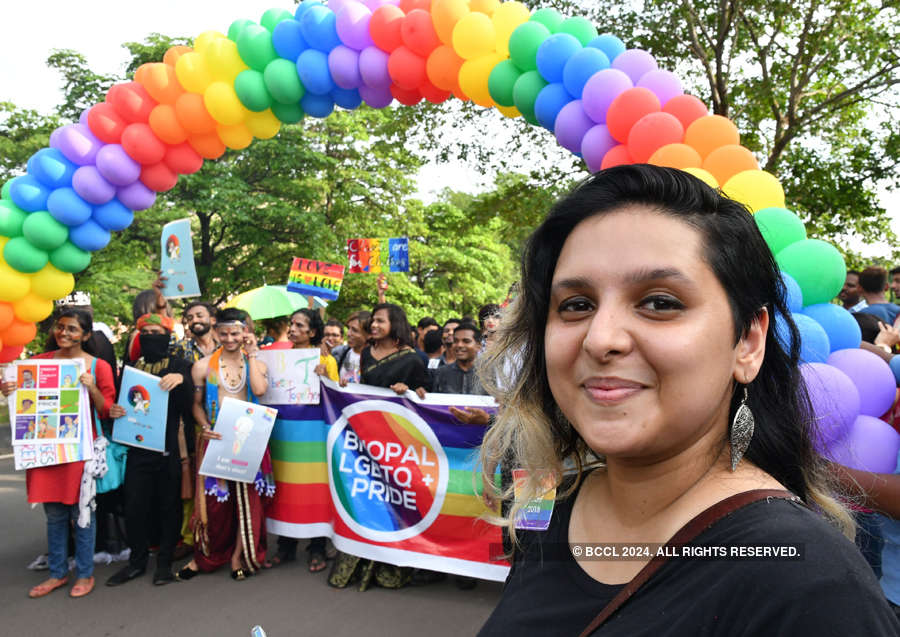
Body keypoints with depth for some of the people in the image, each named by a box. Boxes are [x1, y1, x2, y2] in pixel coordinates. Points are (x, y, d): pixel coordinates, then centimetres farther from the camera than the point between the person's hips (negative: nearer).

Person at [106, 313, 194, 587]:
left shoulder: (179, 366, 1)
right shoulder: (132, 366, 12)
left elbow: (187, 405, -9)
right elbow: (121, 399, 18)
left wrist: (181, 380, -26)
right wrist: (114, 410, -5)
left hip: (169, 447, -3)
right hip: (138, 447, 3)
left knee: (169, 505, 5)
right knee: (134, 506, 3)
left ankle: (164, 562, 19)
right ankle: (137, 560, 21)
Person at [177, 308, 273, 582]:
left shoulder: (256, 363, 5)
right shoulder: (204, 366, 4)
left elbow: (260, 389, -16)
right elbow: (197, 404, 9)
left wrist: (251, 354, -9)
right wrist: (205, 427, -9)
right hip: (215, 439, 0)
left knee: (248, 496, 3)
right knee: (213, 499, 3)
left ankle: (239, 555, 17)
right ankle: (205, 556, 21)